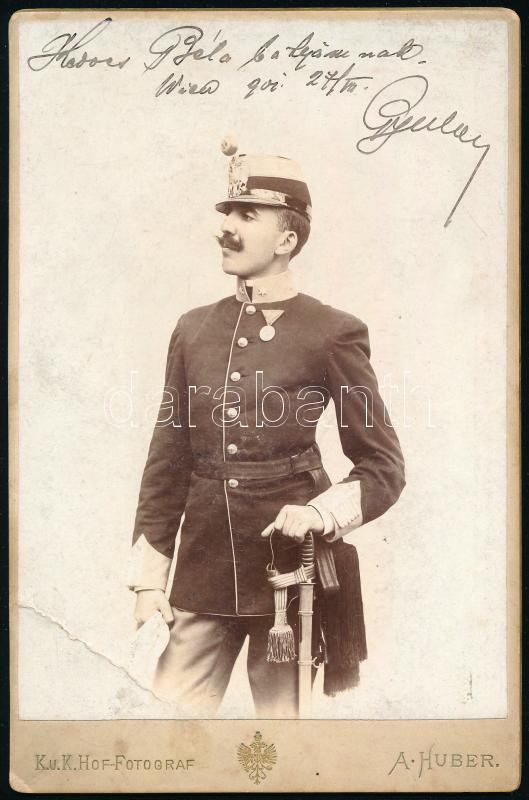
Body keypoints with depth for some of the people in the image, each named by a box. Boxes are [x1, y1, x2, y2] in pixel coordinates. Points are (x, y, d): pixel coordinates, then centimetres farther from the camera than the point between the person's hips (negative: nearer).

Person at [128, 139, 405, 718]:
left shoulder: (333, 333, -5)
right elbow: (167, 460, 10)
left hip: (292, 562, -3)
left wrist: (321, 513, -20)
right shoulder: (193, 329, 7)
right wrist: (149, 578, 6)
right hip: (205, 565, 4)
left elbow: (384, 467, -1)